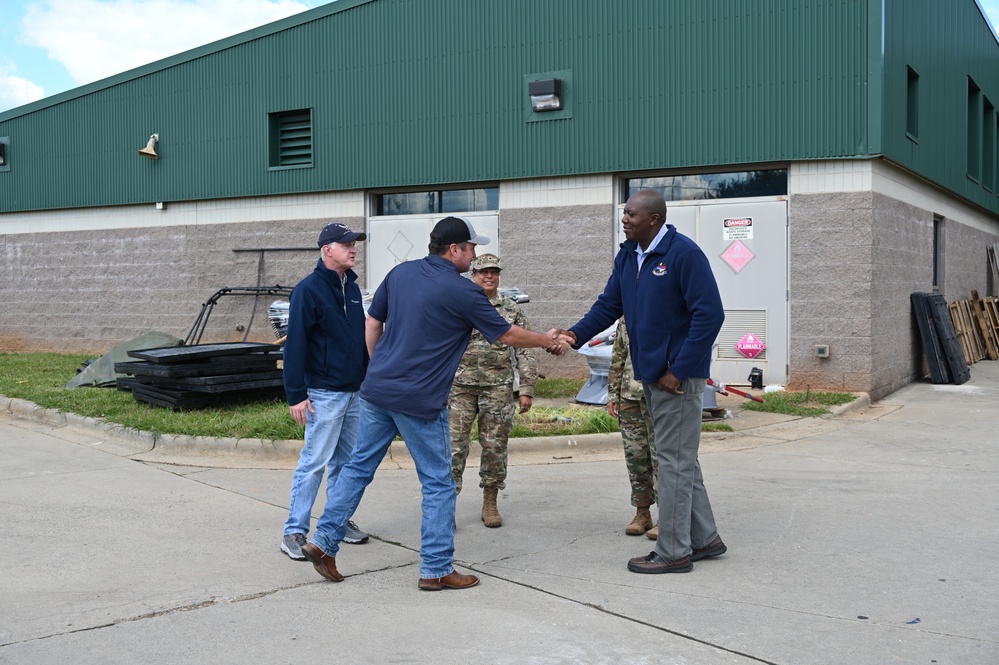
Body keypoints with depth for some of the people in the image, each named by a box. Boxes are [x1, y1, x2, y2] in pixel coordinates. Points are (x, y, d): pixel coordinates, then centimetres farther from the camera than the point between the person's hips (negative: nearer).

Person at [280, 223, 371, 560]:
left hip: (355, 391, 8)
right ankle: (294, 532, 1)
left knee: (344, 462, 14)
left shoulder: (352, 288, 12)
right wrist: (296, 394, -17)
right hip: (324, 393, -7)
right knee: (314, 463, -5)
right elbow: (295, 344, -14)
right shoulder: (309, 289, -11)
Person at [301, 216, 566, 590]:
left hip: (376, 390, 6)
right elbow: (507, 335, -1)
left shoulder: (400, 273, 7)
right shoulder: (464, 292, -10)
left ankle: (323, 541, 19)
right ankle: (435, 569, 11)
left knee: (358, 467, 17)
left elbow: (373, 323, 14)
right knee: (438, 484, 6)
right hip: (420, 401, -6)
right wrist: (548, 342, 15)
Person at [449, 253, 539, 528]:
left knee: (495, 447, 5)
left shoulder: (512, 310, 9)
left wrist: (526, 389, 1)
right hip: (461, 387, -1)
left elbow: (525, 352, 8)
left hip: (499, 389, 1)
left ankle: (490, 504, 17)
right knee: (454, 445, -4)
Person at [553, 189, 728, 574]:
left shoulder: (683, 254, -15)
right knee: (679, 458, 16)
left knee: (675, 459, -2)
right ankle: (704, 538, 28)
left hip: (678, 374, -9)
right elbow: (610, 304, 11)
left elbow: (709, 314, -19)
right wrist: (576, 334, -7)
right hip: (650, 372, 9)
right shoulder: (628, 256, 10)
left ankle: (673, 552, 8)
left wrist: (679, 371, -19)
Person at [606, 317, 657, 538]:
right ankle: (642, 513, 19)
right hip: (630, 396, 6)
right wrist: (613, 394, 14)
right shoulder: (626, 317, 14)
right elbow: (617, 358, 19)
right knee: (635, 455, 9)